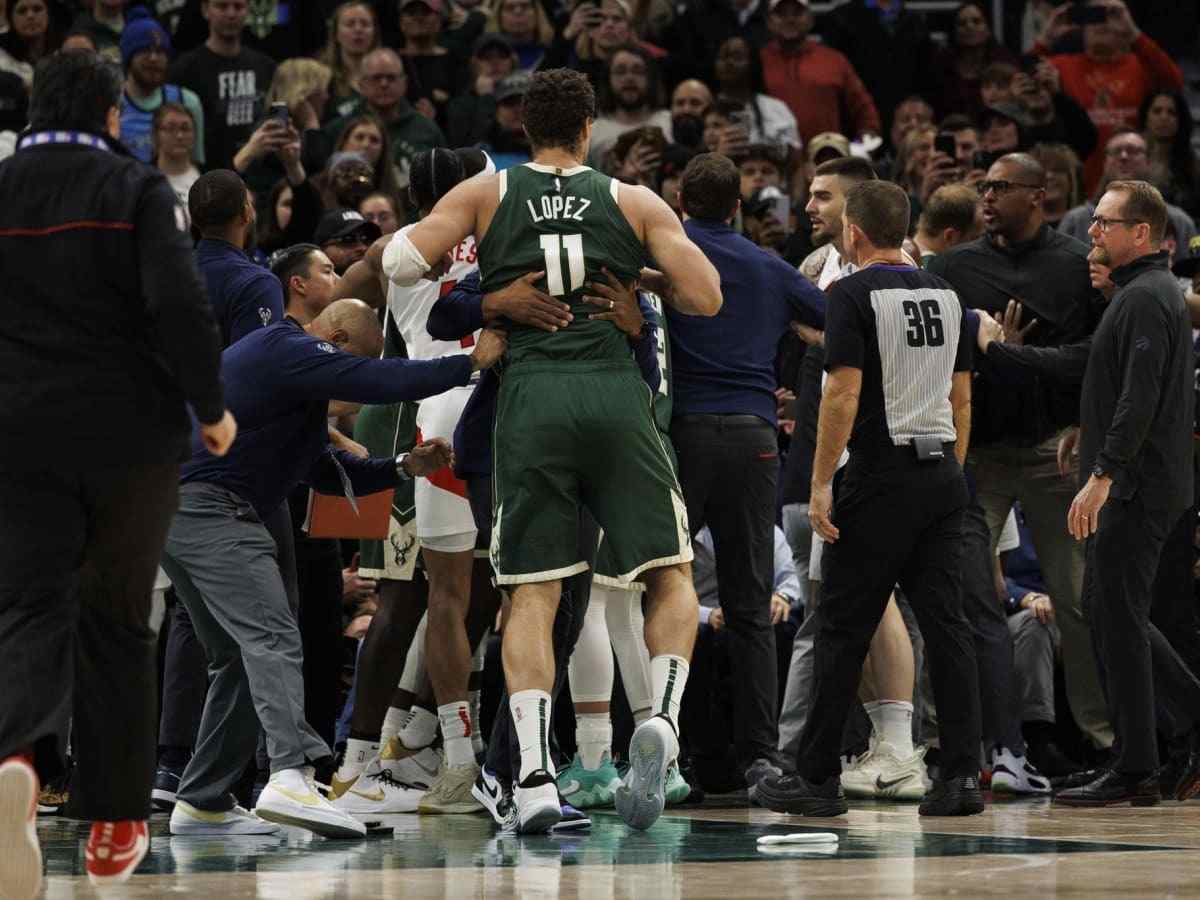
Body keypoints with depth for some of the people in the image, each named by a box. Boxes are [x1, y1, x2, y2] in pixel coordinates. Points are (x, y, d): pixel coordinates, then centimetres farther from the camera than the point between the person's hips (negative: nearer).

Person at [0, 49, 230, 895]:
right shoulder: (137, 190, -5)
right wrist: (211, 406, -4)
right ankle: (114, 824, 15)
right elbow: (179, 304, -15)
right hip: (131, 435, -1)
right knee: (116, 620, 11)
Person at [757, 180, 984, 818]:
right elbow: (962, 395, 15)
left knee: (843, 629, 1)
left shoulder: (853, 294, -8)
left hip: (883, 476, -6)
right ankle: (962, 776, -3)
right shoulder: (945, 294, 13)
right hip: (943, 475, 6)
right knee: (945, 624, 4)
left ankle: (817, 778, 4)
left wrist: (820, 484, -13)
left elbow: (844, 393, -15)